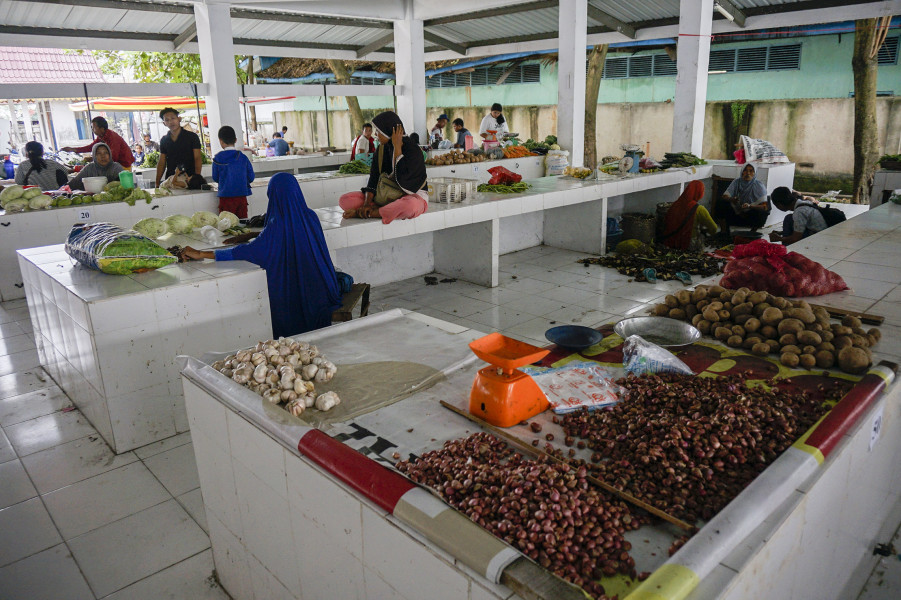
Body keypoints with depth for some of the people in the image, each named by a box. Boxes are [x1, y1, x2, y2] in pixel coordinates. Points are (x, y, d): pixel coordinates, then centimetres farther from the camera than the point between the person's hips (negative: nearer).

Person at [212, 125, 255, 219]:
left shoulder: (218, 158, -5)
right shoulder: (243, 157, -1)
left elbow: (215, 178, 5)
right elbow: (251, 178, 3)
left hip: (226, 196, -2)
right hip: (242, 196, 2)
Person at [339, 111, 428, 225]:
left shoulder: (412, 149, -15)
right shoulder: (382, 149, 5)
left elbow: (402, 178, -27)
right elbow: (374, 178, 1)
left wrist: (397, 147, -20)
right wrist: (367, 203, -15)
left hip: (413, 196, -6)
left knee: (410, 205, -45)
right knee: (344, 200, -8)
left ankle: (361, 214, -27)